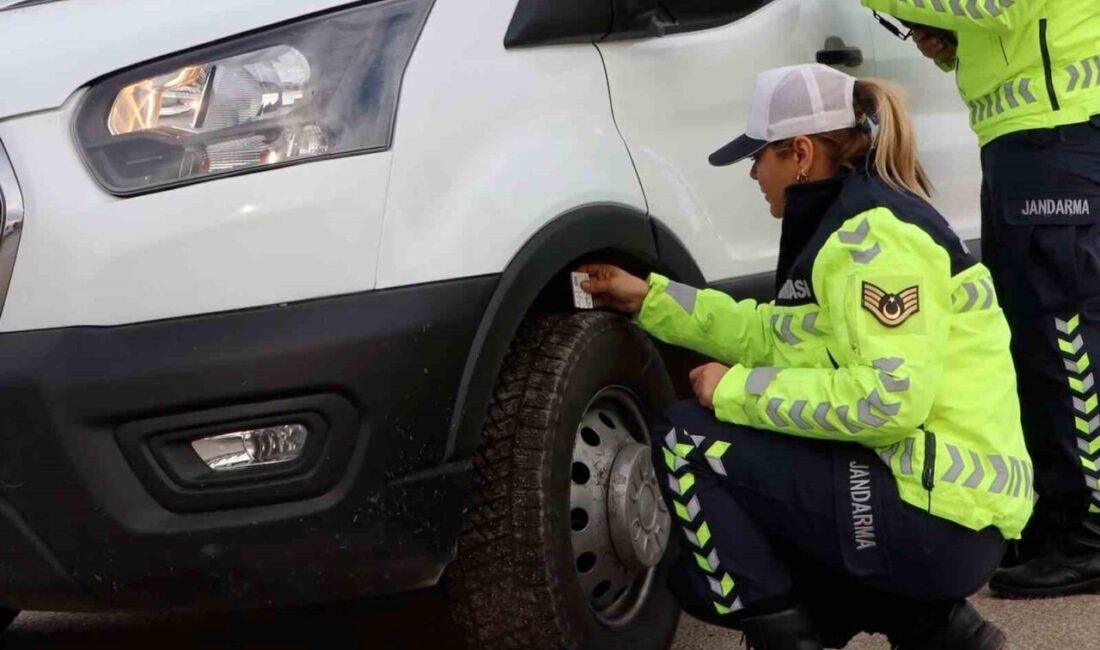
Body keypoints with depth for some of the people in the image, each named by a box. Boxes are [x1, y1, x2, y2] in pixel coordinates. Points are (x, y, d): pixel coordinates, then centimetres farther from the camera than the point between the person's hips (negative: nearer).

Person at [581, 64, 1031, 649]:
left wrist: (739, 391, -16)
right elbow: (778, 336, 21)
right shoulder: (850, 220, 14)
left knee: (688, 440, -9)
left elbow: (891, 398, -26)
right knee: (706, 579, 17)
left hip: (940, 517, -10)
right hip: (940, 503, 10)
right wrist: (648, 298, 22)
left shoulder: (876, 233, -17)